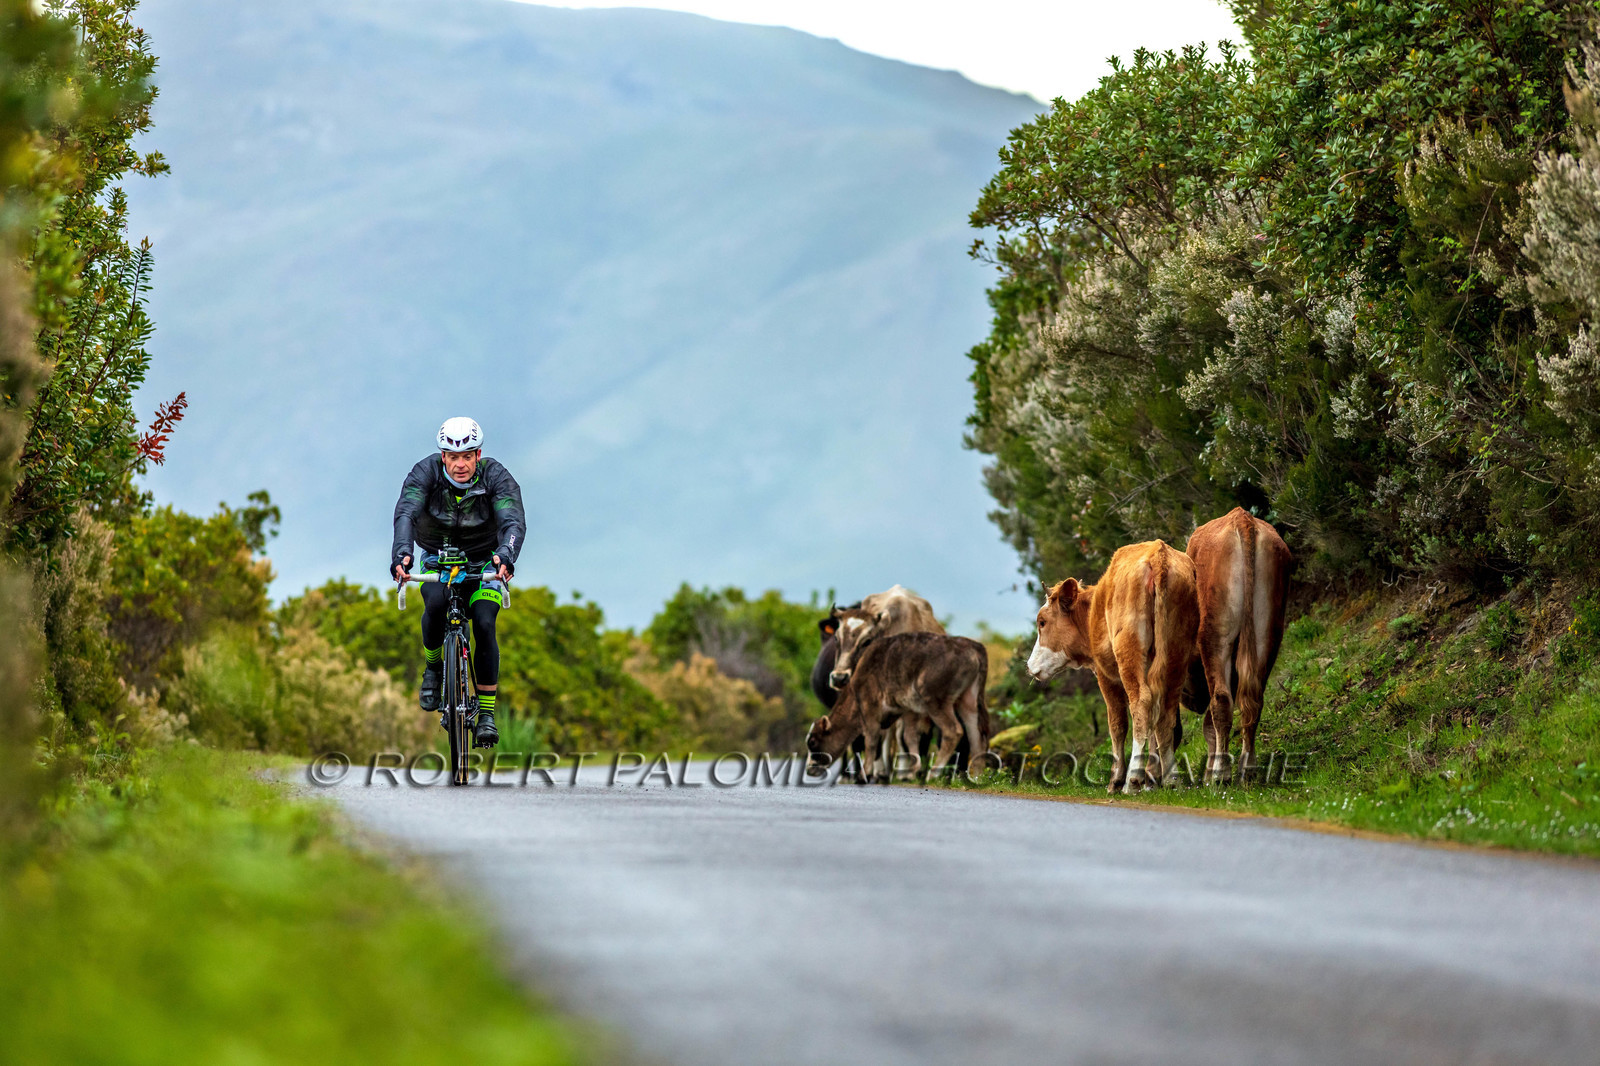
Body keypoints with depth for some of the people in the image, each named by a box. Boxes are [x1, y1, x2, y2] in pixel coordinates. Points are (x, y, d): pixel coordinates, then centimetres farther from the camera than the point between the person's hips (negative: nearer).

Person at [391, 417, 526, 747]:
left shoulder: (497, 477, -22)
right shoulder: (425, 473, -21)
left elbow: (514, 522, -36)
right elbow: (406, 512, -35)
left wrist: (505, 556, -57)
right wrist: (401, 553, -55)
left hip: (484, 563, 0)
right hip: (438, 560, 0)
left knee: (484, 624, -22)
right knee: (436, 603, -32)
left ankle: (487, 714, -11)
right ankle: (432, 668, -3)